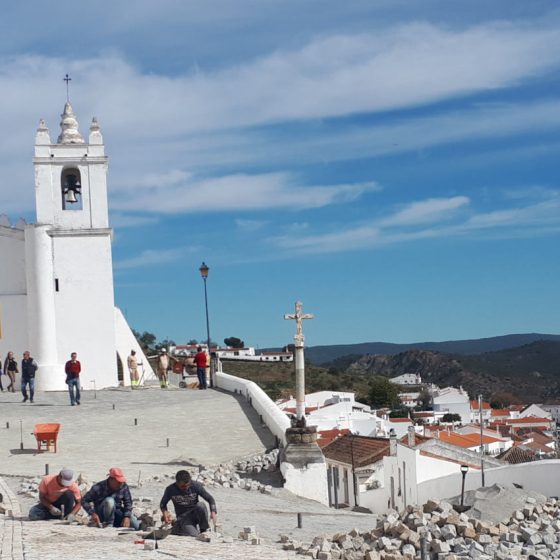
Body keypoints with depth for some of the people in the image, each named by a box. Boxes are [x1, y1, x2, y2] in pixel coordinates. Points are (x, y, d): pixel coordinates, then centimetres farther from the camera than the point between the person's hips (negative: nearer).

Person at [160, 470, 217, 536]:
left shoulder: (196, 486, -12)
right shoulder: (170, 489, -10)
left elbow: (210, 499, -7)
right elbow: (163, 503, 5)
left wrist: (213, 512, -24)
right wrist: (165, 512, -17)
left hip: (195, 514, 2)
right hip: (183, 517, -2)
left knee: (200, 505, -34)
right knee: (193, 534, -31)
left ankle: (204, 530, -14)